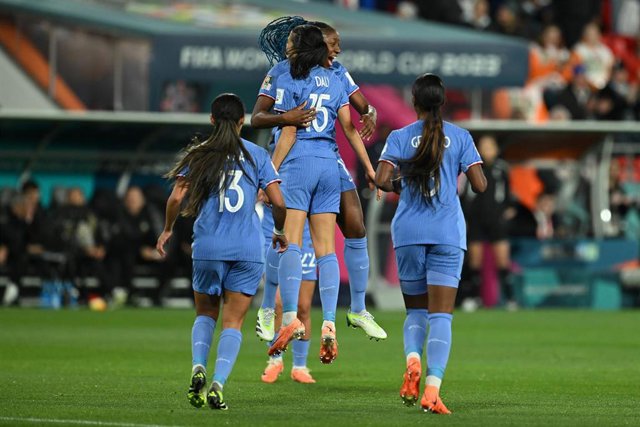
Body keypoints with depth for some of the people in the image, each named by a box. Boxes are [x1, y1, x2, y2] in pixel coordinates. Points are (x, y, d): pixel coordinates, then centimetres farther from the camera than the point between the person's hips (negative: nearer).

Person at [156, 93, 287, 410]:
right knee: (233, 321, 4)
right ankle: (218, 384, -12)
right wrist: (280, 232, 18)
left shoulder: (199, 154, 4)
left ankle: (198, 367, -6)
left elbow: (176, 197, -4)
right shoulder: (257, 155, 5)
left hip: (207, 247, 0)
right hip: (248, 249, 0)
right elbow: (278, 202, -1)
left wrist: (167, 230, 13)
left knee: (205, 313, 19)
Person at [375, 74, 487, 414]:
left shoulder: (400, 137, 2)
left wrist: (395, 186, 13)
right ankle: (432, 389, -17)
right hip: (447, 233, -1)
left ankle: (412, 360, -13)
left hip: (408, 232, 1)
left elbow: (381, 180, -9)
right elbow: (479, 185, -1)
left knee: (415, 309, 16)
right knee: (441, 315, -3)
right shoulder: (460, 137, 2)